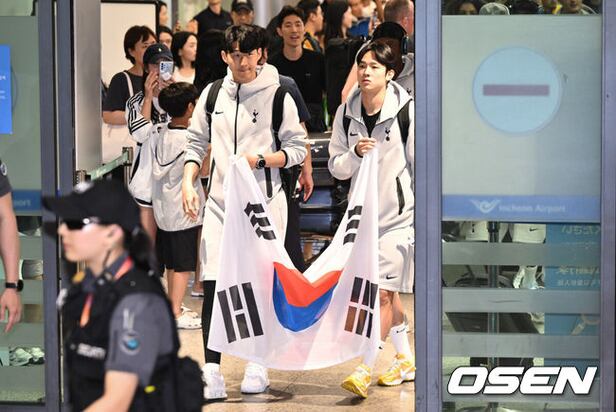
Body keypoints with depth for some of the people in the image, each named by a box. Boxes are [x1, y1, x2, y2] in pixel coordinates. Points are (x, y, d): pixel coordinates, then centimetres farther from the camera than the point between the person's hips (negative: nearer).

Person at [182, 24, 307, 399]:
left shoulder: (278, 96, 0)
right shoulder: (212, 95, 10)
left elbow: (297, 149, 1)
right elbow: (197, 143, 16)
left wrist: (260, 160, -13)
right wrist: (188, 183, 2)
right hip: (220, 202, 2)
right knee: (213, 285, -8)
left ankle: (258, 363, 19)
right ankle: (212, 371, -7)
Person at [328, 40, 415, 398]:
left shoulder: (407, 110, -11)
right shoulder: (347, 113, 2)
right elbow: (337, 167, 6)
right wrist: (355, 154, -15)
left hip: (400, 214, -5)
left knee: (383, 291, -11)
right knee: (386, 293, 15)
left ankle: (366, 370, -12)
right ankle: (406, 361, 30)